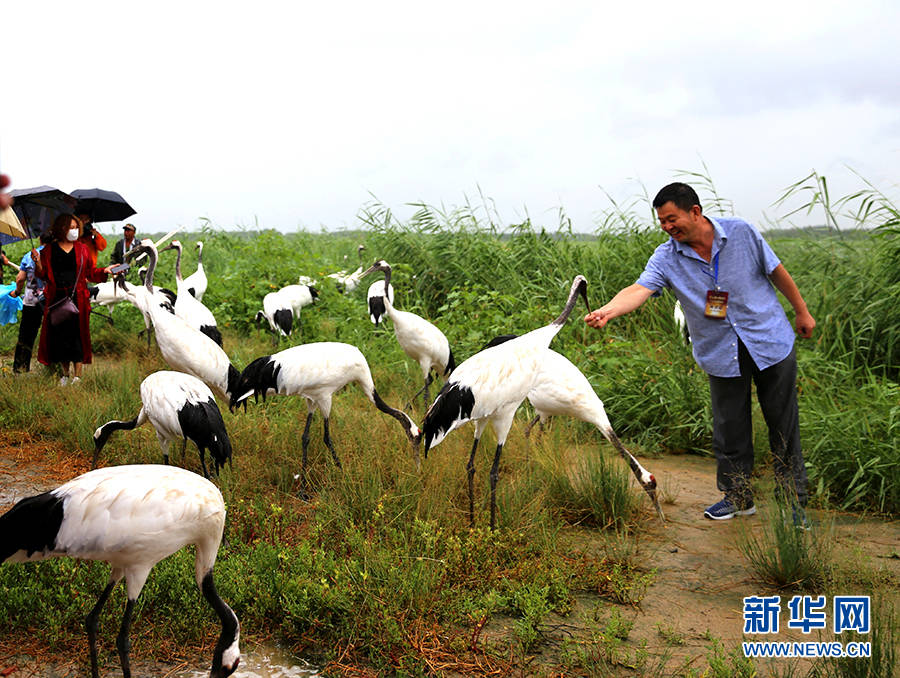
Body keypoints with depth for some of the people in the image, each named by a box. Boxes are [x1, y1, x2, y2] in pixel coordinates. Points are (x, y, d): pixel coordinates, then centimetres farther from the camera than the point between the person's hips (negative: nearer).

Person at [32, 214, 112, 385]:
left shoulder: (82, 249, 8)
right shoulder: (49, 251, 6)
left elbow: (91, 272, 9)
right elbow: (44, 275, 5)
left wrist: (105, 271, -7)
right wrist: (38, 263, -12)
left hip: (77, 297, -1)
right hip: (57, 297, 1)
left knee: (77, 332, -4)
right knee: (59, 334, 4)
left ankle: (78, 374, 2)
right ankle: (65, 374, 18)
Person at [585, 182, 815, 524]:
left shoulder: (741, 233, -10)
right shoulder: (667, 258, -9)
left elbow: (776, 271, 3)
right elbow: (640, 288, -25)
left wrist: (801, 312, 11)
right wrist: (608, 310, -45)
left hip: (771, 342, -1)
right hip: (722, 354, 1)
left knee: (783, 425, 7)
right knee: (729, 430, 6)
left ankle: (793, 500, 22)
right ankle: (738, 498, 27)